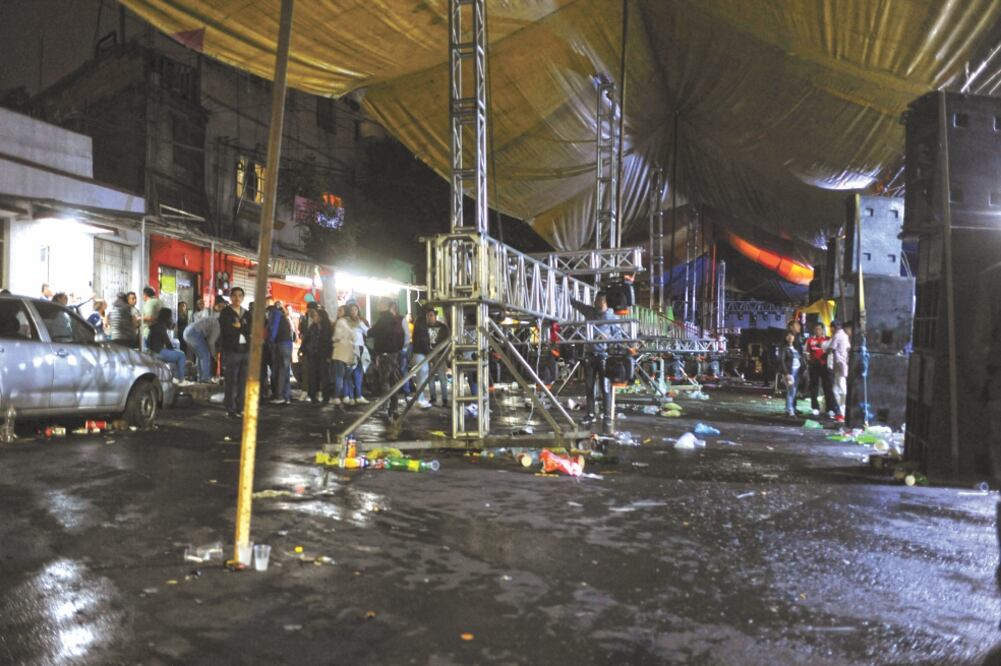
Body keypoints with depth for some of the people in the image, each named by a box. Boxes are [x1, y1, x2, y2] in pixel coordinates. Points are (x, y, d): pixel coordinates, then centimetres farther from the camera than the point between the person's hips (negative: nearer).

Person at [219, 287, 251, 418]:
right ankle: (230, 410, -1)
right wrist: (244, 329, -4)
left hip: (246, 350, 5)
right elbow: (227, 330, -13)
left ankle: (240, 408, 11)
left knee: (243, 382, 5)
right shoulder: (225, 312, 2)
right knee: (231, 381, -5)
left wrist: (239, 326, -11)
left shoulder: (247, 314, 16)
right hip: (231, 350, -5)